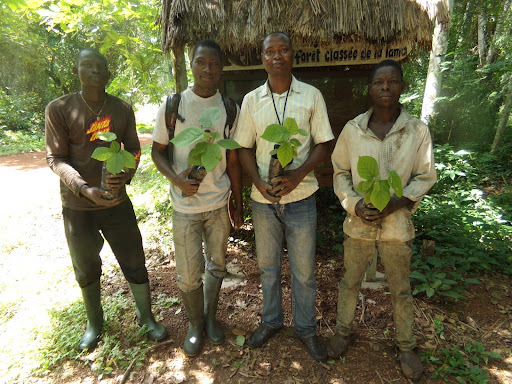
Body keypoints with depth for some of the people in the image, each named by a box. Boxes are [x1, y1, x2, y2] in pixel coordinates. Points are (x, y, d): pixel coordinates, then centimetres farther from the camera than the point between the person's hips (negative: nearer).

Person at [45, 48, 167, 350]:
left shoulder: (122, 109, 1)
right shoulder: (59, 109, -6)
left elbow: (133, 149, 5)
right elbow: (56, 158, -8)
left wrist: (126, 175, -16)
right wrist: (85, 189, -23)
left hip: (118, 201, 1)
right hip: (77, 206, -1)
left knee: (135, 262, 6)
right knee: (86, 269, 15)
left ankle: (146, 317, 29)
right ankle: (94, 322, 39)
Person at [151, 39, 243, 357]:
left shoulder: (229, 108, 1)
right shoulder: (172, 106, -4)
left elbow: (233, 159, 5)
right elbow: (158, 150, 2)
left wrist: (238, 205, 7)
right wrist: (175, 178, -18)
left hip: (219, 204, 2)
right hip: (186, 207, -1)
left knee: (217, 265, 16)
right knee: (189, 274, 7)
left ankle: (211, 317, 41)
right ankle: (195, 325, 35)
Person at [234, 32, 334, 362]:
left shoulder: (311, 96, 0)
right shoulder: (251, 100, 4)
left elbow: (323, 144, -1)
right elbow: (245, 148, 5)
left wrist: (297, 174, -18)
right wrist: (259, 183, -11)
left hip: (300, 197, -1)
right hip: (263, 199, 2)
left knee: (304, 270, 10)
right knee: (268, 266, 17)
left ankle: (307, 328, 34)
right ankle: (271, 321, 40)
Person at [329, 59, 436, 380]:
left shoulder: (418, 130, -7)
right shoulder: (352, 129, -5)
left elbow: (425, 176, -1)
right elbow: (340, 172, 2)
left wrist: (395, 203, -16)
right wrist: (355, 204, -13)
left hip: (397, 225, 0)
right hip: (359, 223, 1)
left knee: (401, 290, 16)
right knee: (350, 283, 17)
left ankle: (406, 346, 40)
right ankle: (344, 330, 42)